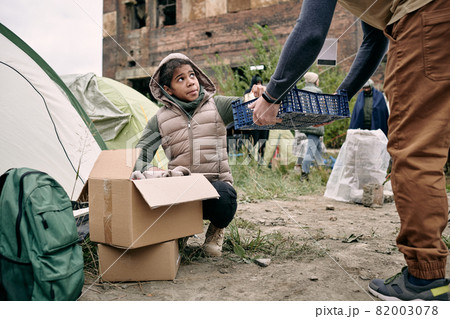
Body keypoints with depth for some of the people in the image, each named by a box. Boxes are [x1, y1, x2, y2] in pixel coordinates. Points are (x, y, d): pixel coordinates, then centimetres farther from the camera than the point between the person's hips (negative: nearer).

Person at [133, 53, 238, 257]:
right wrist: (139, 173, -16)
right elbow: (142, 151, 6)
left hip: (215, 185, -1)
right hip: (180, 189, 1)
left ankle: (216, 229, 4)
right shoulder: (160, 119, 8)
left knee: (224, 195, -37)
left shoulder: (217, 106, 5)